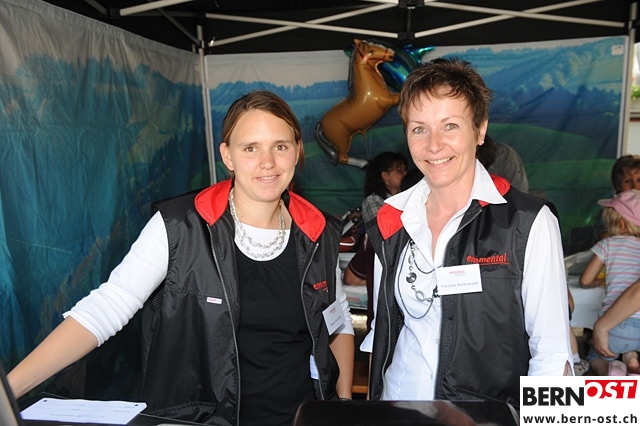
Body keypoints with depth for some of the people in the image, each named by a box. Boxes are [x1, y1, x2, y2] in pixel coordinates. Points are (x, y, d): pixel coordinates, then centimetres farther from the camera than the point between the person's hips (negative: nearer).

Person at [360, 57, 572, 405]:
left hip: (492, 400, -3)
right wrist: (373, 396, 2)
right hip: (397, 393, 3)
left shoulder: (529, 222, -16)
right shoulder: (390, 220, -4)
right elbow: (381, 331, 4)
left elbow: (552, 354, -12)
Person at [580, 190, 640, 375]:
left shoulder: (609, 244, 3)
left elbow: (585, 281, 5)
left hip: (617, 324, -3)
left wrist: (600, 281, 26)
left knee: (595, 357, 25)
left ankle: (609, 372, -5)